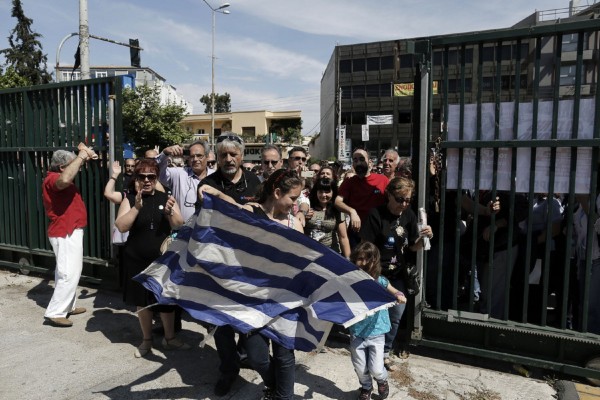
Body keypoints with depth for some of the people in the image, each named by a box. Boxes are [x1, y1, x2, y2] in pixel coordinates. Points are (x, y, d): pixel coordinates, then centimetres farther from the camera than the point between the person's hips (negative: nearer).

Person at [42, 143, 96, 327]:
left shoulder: (59, 177, 12)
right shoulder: (52, 179, -19)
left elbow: (73, 167, 29)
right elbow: (65, 180, -43)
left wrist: (83, 154, 8)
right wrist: (82, 156, -34)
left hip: (69, 232, 11)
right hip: (65, 234, -11)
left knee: (67, 272, 18)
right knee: (70, 273, -10)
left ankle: (68, 306, 30)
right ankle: (54, 312, -4)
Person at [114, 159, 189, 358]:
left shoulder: (166, 198, 0)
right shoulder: (130, 200, 0)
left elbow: (179, 227, -4)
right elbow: (121, 227, -11)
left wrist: (169, 212, -23)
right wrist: (136, 207, -23)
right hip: (138, 260, 0)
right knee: (142, 301, 13)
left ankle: (170, 338, 28)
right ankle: (146, 339, 31)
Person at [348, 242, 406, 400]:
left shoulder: (380, 281, -10)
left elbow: (397, 293, -3)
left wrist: (400, 296, -25)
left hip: (376, 333, -1)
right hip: (357, 333, 1)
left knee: (376, 369, 1)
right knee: (360, 369, 13)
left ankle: (382, 380, 37)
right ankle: (366, 387, 46)